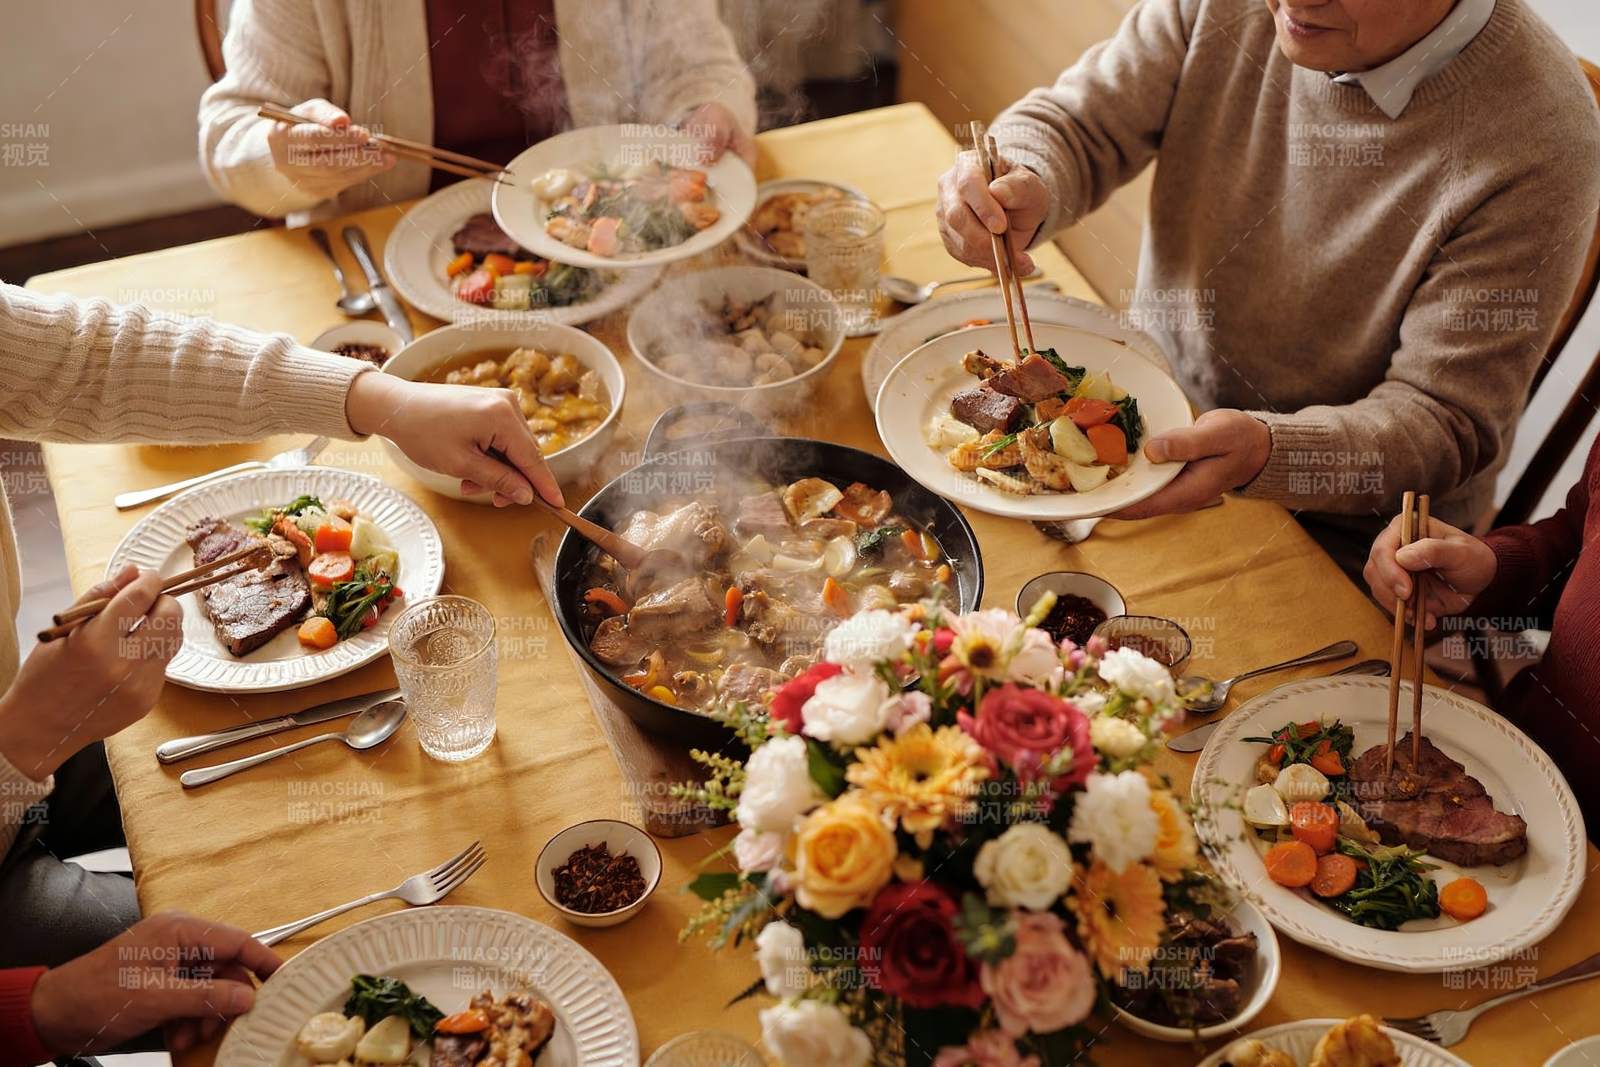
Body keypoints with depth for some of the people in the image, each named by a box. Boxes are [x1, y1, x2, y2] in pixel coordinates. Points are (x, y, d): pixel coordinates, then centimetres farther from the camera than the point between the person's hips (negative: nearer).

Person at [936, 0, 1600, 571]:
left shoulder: (1542, 138, -25)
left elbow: (1447, 420, -22)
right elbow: (1076, 125, -3)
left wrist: (1266, 452, -40)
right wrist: (1021, 190, -28)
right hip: (1150, 412, 5)